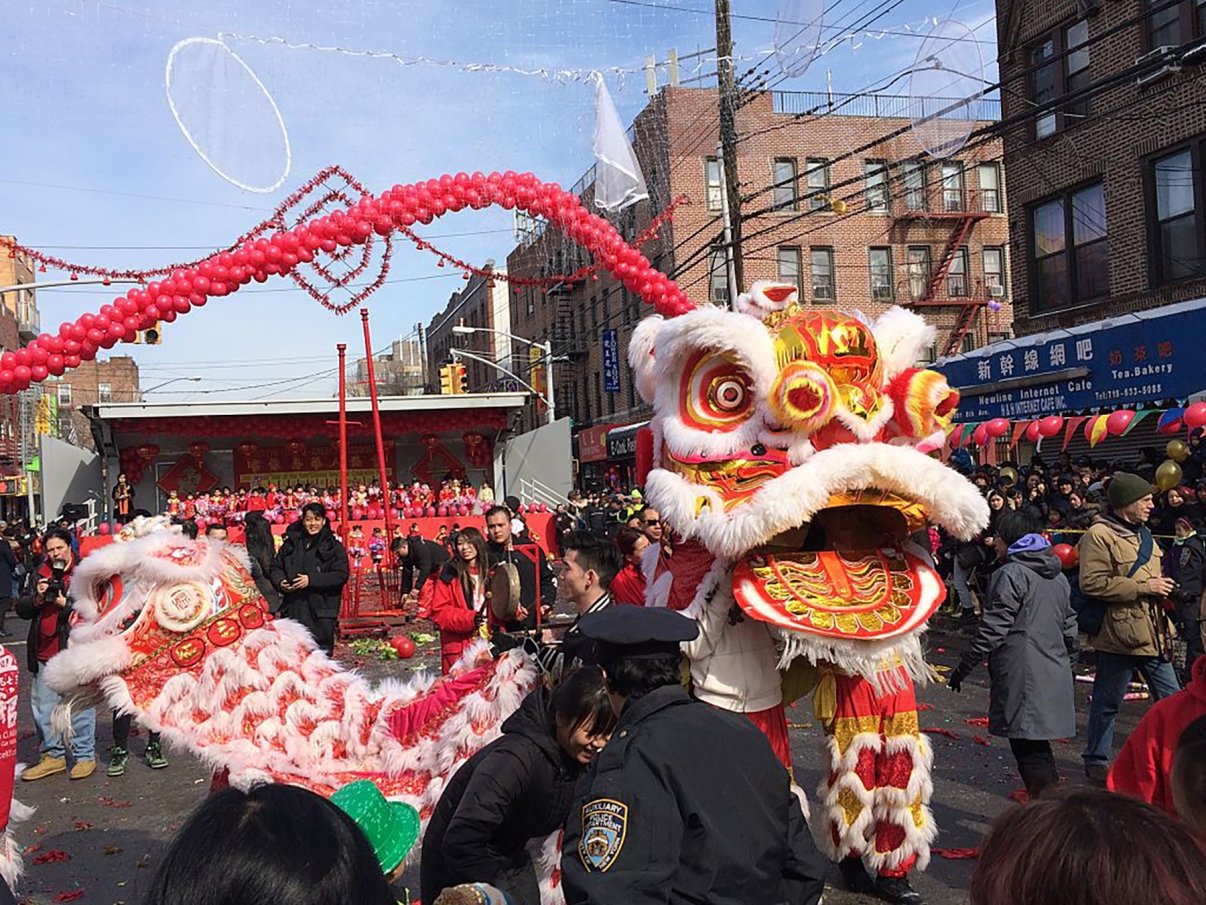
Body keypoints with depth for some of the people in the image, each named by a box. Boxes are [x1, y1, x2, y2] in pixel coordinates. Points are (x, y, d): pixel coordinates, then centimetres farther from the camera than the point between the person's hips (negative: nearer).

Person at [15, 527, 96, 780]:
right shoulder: (41, 574, 13)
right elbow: (22, 610, 11)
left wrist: (65, 604, -19)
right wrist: (37, 598, -7)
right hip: (44, 653, 6)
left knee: (80, 705, -2)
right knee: (43, 706, 12)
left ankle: (85, 756, 8)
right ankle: (53, 755, 24)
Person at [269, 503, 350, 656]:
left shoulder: (334, 547, -1)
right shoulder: (291, 543, 11)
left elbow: (341, 575, -9)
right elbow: (276, 567, 17)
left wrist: (311, 580, -17)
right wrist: (280, 582, -5)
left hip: (321, 610, -3)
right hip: (293, 608, 3)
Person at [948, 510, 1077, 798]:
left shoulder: (1011, 574, -10)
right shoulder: (1058, 577, 16)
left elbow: (993, 629, -14)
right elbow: (1069, 628, 19)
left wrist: (963, 667, -8)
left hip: (1022, 675, -8)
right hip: (1055, 675, 8)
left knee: (1029, 748, -4)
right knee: (1037, 747, 15)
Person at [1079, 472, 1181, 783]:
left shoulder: (1141, 534, 17)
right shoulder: (1099, 535, -14)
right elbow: (1093, 583, -24)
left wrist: (1161, 588, 11)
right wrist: (1145, 588, -20)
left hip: (1151, 634, 8)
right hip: (1118, 634, -8)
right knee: (1107, 704, 5)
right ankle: (1096, 761, 20)